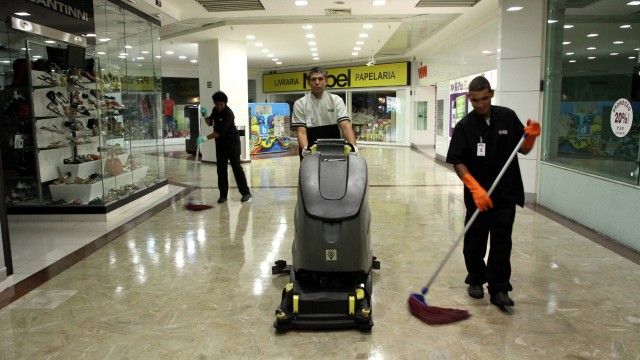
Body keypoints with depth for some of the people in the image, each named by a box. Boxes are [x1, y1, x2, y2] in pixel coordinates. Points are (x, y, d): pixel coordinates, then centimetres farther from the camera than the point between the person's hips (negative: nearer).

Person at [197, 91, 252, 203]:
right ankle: (223, 195, 7)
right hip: (220, 143, 7)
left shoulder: (228, 114, -22)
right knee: (221, 169, 3)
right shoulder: (215, 110, 3)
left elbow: (220, 132, -28)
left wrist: (205, 138, -32)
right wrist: (205, 116, -5)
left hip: (232, 142, -7)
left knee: (236, 167, -5)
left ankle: (245, 192, 4)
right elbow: (210, 123, 14)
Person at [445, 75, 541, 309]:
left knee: (501, 243, 2)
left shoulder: (508, 117, 2)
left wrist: (531, 136, -13)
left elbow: (523, 150, 9)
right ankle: (476, 280, 30)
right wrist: (476, 188, -22)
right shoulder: (464, 126, -5)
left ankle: (498, 289, 10)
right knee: (474, 241, 9)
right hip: (477, 195, -1)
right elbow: (458, 162, -11)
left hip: (506, 193, 1)